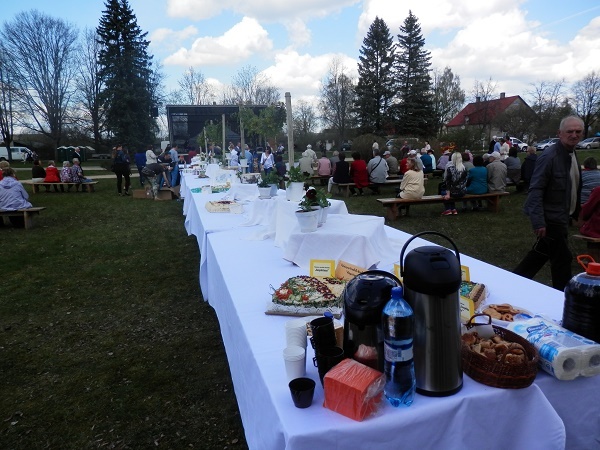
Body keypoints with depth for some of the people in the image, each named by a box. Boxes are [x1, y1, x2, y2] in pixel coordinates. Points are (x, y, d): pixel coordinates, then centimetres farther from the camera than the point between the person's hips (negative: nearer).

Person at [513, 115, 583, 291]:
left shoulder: (572, 154, 9)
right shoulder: (549, 157, -20)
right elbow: (535, 190, -23)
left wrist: (575, 212, 18)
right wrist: (538, 222, -27)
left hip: (562, 217, 9)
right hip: (551, 219, -9)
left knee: (540, 254, 17)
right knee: (562, 259, 0)